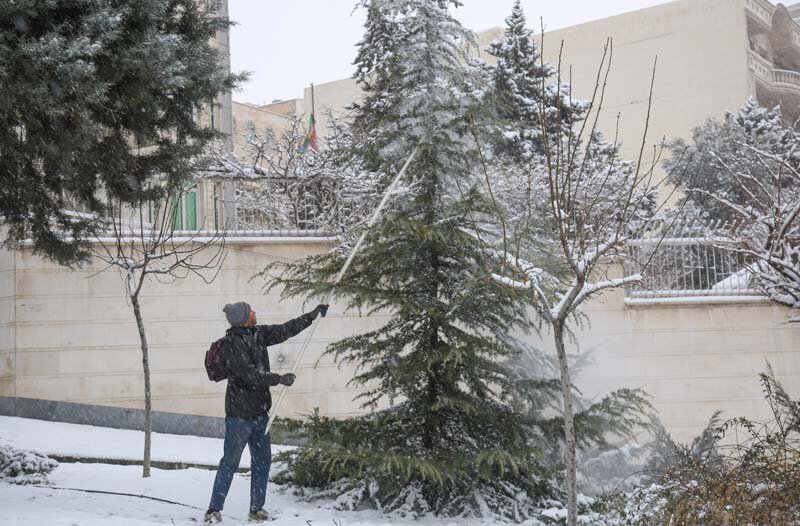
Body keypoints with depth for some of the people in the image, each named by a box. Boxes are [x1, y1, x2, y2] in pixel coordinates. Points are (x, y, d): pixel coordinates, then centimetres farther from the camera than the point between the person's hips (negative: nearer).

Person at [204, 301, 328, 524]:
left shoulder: (258, 334, 6)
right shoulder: (232, 344, -17)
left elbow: (285, 330, 16)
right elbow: (250, 375, -21)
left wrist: (312, 315, 16)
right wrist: (280, 379, -16)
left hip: (259, 411, 8)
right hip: (239, 413, -8)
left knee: (262, 461, 10)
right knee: (230, 462, -4)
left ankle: (257, 508, 20)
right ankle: (214, 509, 6)